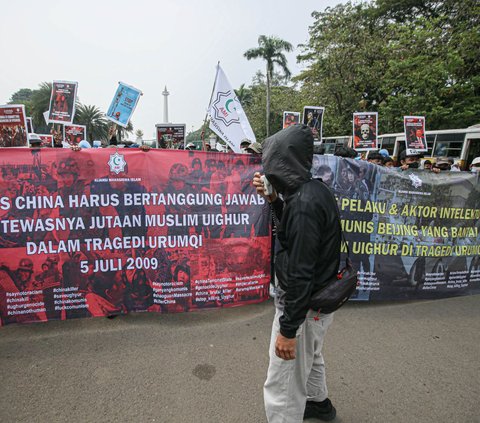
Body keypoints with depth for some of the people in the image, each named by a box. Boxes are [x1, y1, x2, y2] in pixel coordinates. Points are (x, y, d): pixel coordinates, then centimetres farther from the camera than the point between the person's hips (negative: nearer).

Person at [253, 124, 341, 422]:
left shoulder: (303, 202, -28)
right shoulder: (316, 189, 1)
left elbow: (300, 274, -28)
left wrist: (288, 329, -21)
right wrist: (274, 199, 3)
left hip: (303, 305, -10)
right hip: (320, 297, 10)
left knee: (282, 384, 6)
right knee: (310, 356, 33)